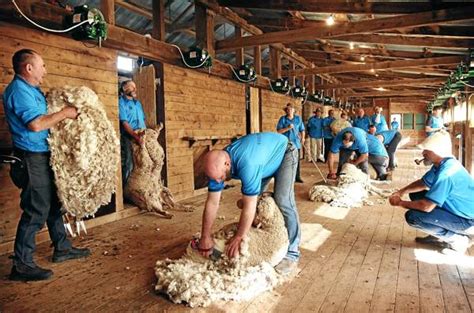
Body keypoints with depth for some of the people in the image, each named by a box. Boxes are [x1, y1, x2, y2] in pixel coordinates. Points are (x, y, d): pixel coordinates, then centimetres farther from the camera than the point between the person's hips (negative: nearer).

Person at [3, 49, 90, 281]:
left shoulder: (30, 89, 15)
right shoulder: (19, 90, -15)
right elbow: (35, 124, -25)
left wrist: (63, 114, 10)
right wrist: (64, 113, -15)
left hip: (42, 156, 10)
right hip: (31, 158, -10)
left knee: (53, 203, 16)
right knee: (36, 210, -6)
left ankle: (62, 248, 29)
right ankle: (21, 264, 5)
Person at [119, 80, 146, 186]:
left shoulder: (137, 103, 19)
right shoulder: (121, 102, -4)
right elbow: (125, 123, -13)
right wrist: (136, 137, -21)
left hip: (140, 137, 7)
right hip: (128, 137, -7)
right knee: (128, 165, -8)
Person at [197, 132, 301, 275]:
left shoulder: (247, 164, -44)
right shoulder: (218, 163, -20)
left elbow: (249, 207, -37)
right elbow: (212, 202, -16)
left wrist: (239, 238, -27)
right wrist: (205, 237, -15)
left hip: (283, 152, -7)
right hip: (265, 151, 7)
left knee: (283, 200, -19)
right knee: (251, 196, 3)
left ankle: (292, 253, -7)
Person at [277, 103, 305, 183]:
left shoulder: (298, 118, 9)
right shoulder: (283, 119, 1)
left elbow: (302, 129, 9)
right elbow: (279, 131, -4)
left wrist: (302, 138, -7)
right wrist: (288, 128, -16)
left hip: (296, 142, 3)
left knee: (297, 160, 5)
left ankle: (297, 177, 15)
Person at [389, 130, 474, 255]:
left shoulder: (446, 173, -30)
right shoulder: (441, 165, 0)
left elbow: (426, 206, -30)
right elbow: (423, 183, 16)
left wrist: (400, 203, -14)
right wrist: (401, 192, 0)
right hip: (457, 210, 10)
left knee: (412, 216, -19)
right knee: (416, 195, 12)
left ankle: (457, 239, -4)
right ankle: (439, 237, 18)